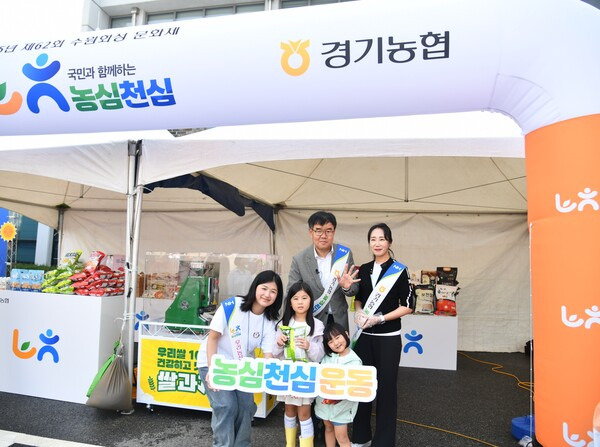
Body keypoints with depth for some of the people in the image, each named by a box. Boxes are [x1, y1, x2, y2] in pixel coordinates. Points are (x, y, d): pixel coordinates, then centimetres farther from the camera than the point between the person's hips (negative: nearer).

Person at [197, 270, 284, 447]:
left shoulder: (269, 322, -12)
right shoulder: (231, 306, -25)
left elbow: (268, 355, -13)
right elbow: (213, 337, -18)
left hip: (242, 366, 4)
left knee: (246, 406, 0)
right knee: (226, 406, -14)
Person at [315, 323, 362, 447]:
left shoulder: (354, 361, -14)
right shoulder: (327, 357, 0)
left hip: (342, 404, -5)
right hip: (324, 400, 5)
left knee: (341, 436, 2)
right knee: (328, 428, 20)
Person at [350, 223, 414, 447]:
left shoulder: (399, 270, -7)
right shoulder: (364, 269, 6)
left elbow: (407, 306, -8)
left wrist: (379, 319, -17)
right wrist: (359, 313, -6)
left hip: (388, 339, -4)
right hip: (364, 336, 4)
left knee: (386, 388, 7)